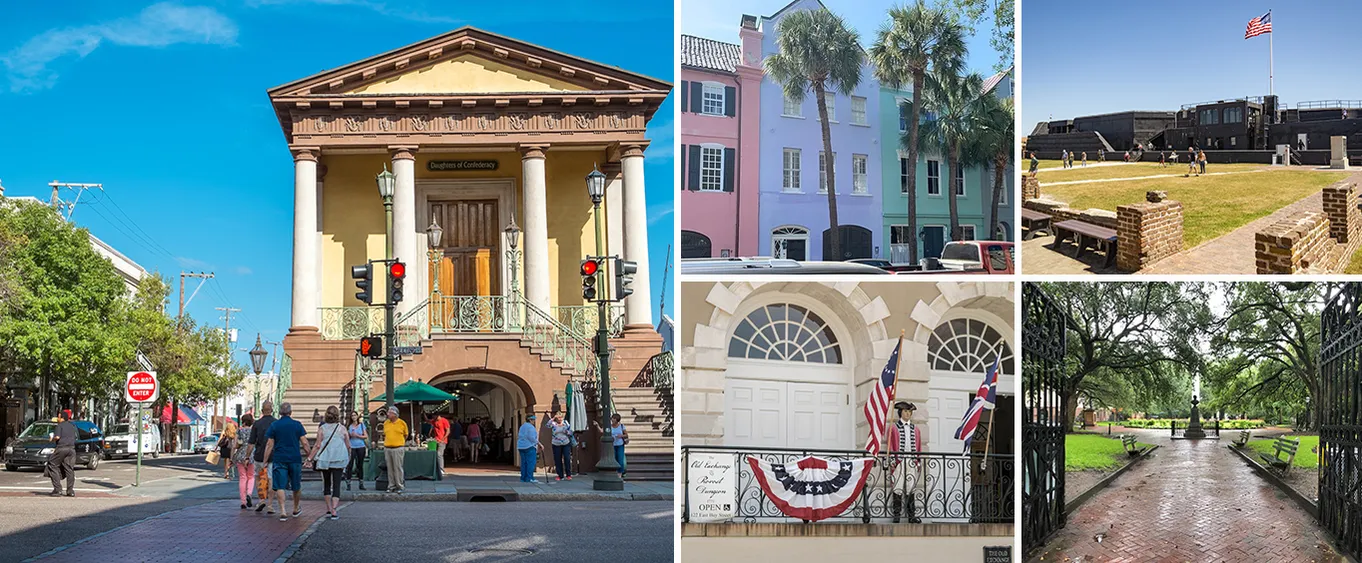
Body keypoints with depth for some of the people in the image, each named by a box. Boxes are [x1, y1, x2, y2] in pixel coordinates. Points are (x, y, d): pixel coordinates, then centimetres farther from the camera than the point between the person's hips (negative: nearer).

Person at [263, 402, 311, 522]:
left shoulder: (274, 425, 1)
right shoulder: (297, 425, 1)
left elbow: (269, 445, -1)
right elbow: (305, 443, -1)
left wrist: (265, 461, 3)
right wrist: (310, 456, 9)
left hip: (279, 459, -1)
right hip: (295, 459, 1)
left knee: (280, 486, -2)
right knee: (296, 486, 16)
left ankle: (282, 512, -14)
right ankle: (296, 510, 30)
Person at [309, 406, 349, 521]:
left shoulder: (321, 429, -4)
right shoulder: (342, 429, -1)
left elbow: (318, 446, -6)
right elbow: (348, 446, 5)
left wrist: (310, 458, 1)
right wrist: (348, 457, 22)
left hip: (324, 459, 1)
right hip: (339, 460, 0)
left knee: (326, 484, 16)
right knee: (336, 485, -1)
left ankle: (329, 509, 20)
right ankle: (334, 511, -13)